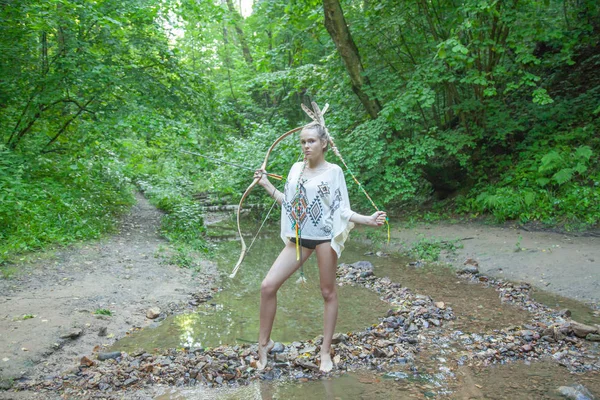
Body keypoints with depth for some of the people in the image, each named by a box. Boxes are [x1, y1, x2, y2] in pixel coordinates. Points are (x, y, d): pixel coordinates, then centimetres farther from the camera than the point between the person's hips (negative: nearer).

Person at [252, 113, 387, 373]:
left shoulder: (333, 171, -5)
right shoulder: (296, 169, 8)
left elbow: (341, 210, -4)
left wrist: (368, 220, -16)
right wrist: (267, 185, 12)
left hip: (324, 238, -4)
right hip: (298, 238, 5)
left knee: (328, 293, 6)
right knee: (268, 286, -3)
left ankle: (326, 351, 21)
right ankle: (264, 344, 14)